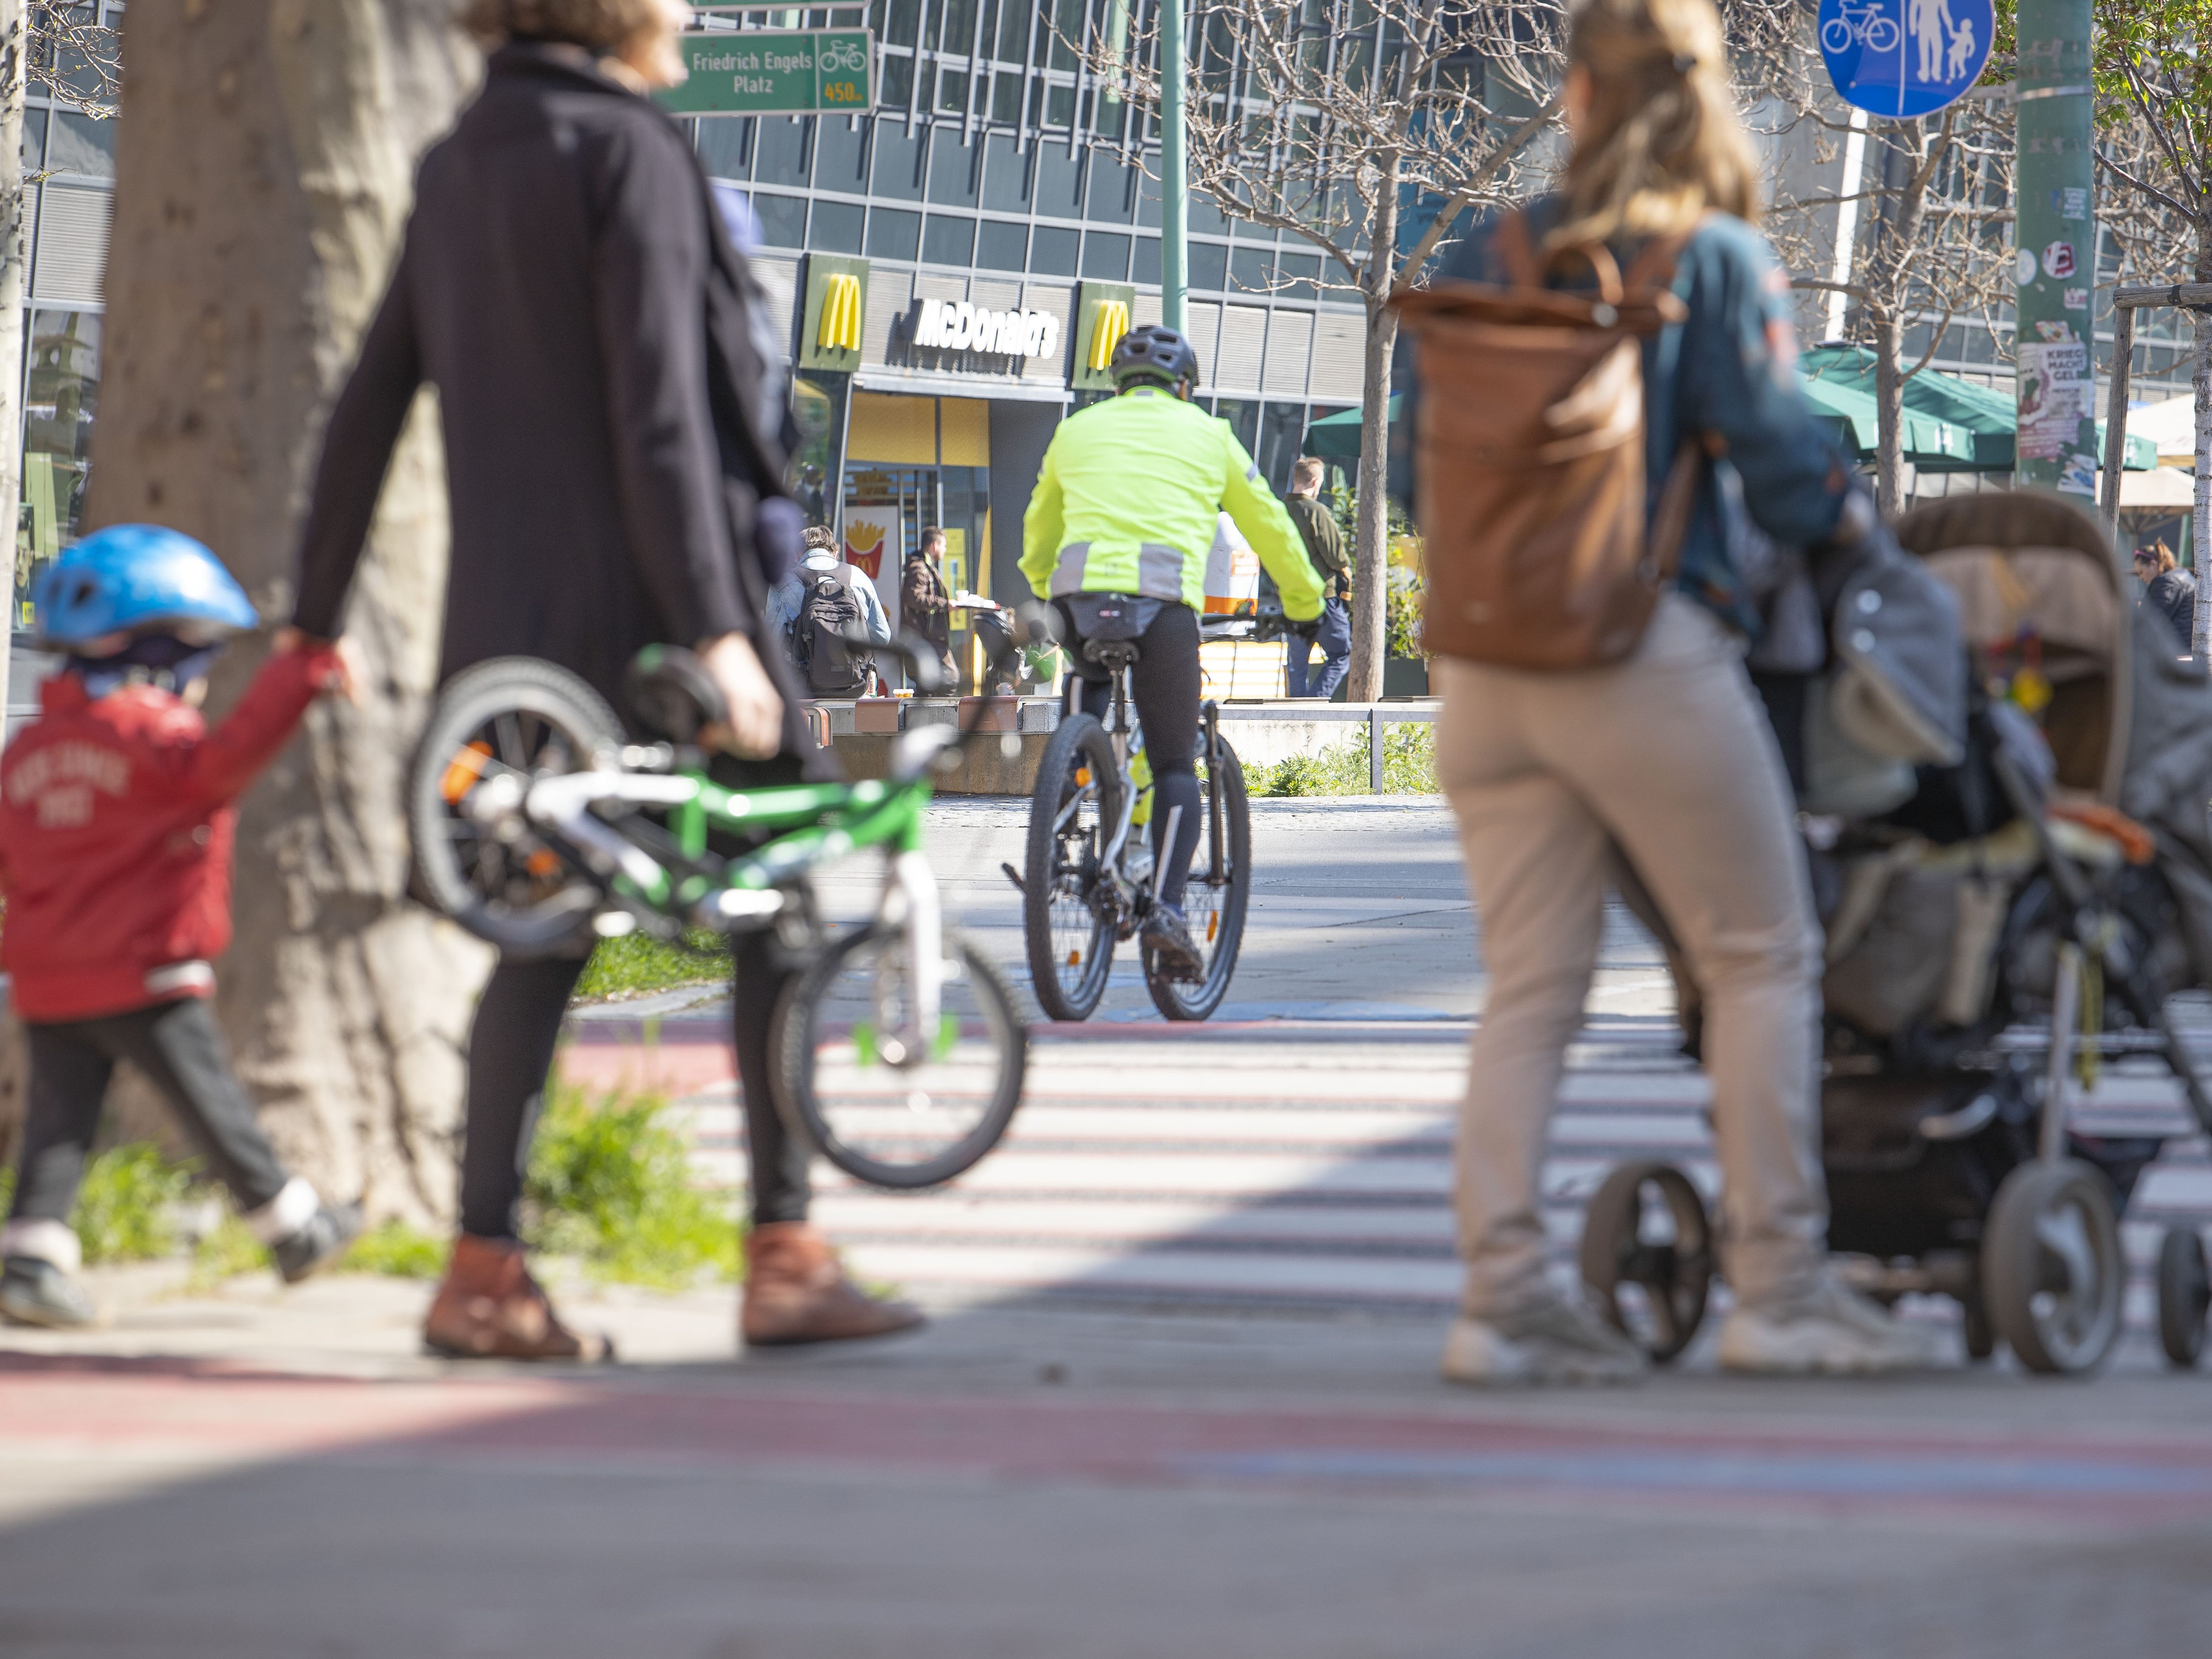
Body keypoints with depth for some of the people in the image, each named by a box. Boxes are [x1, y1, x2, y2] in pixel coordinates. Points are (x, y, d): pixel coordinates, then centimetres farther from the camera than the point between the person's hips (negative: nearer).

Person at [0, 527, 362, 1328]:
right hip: (141, 977, -6)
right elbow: (221, 761, -31)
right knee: (216, 1107, 5)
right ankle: (294, 1230, 18)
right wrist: (297, 677, -31)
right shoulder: (151, 734, -12)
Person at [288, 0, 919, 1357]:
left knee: (543, 929, 10)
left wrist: (317, 622, 22)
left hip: (510, 620, 7)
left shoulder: (459, 168, 14)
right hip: (645, 604, -7)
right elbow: (657, 413, -18)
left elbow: (370, 407, 16)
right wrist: (715, 630, -20)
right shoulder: (630, 152, -10)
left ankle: (485, 1271, 5)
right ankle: (786, 1257, 1)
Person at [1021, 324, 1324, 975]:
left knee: (1091, 685, 31)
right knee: (1175, 768, 6)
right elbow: (1269, 526, 26)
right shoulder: (1207, 435, 18)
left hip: (1080, 596, 1)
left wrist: (1045, 594, 54)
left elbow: (1039, 531, 35)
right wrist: (1304, 602, 40)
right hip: (1165, 603, -1)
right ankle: (1166, 908, -11)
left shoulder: (1078, 429, 23)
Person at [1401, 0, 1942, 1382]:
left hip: (1486, 661, 5)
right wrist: (1869, 546, 13)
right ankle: (1780, 1286, 3)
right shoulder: (1716, 261, -4)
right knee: (1763, 957, 6)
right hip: (1648, 649, -5)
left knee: (1532, 989, 8)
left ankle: (1504, 1291, 1)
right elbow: (1780, 454, -6)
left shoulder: (1483, 263, 9)